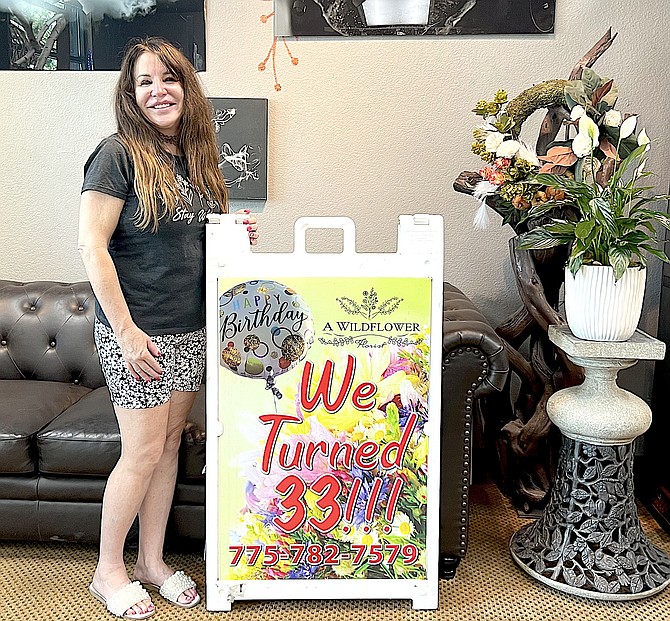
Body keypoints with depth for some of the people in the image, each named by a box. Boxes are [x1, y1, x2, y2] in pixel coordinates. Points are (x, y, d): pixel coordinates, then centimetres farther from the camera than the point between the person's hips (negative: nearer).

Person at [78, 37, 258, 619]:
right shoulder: (119, 154, -11)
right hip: (138, 330, -7)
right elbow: (92, 246, -15)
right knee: (143, 452, 0)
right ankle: (108, 571, 23)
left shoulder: (196, 157, 11)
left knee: (169, 444, 13)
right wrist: (126, 331, -19)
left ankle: (152, 561, 30)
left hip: (192, 328, 7)